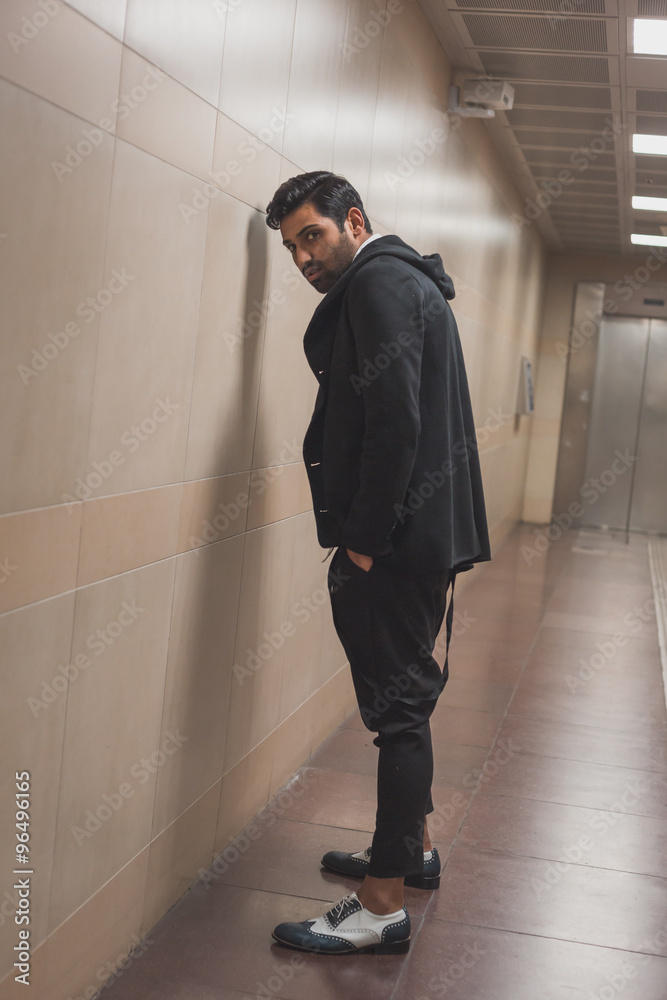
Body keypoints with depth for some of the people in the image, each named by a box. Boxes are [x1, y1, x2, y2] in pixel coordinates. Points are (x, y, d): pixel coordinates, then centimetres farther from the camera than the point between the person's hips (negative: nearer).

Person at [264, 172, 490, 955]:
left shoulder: (379, 282, -11)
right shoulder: (402, 280, 20)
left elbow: (394, 421, -22)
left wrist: (363, 536, -17)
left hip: (396, 541, -10)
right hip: (420, 534, 10)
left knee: (398, 705, -6)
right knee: (402, 697, 20)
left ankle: (382, 907, 2)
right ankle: (412, 847, 35)